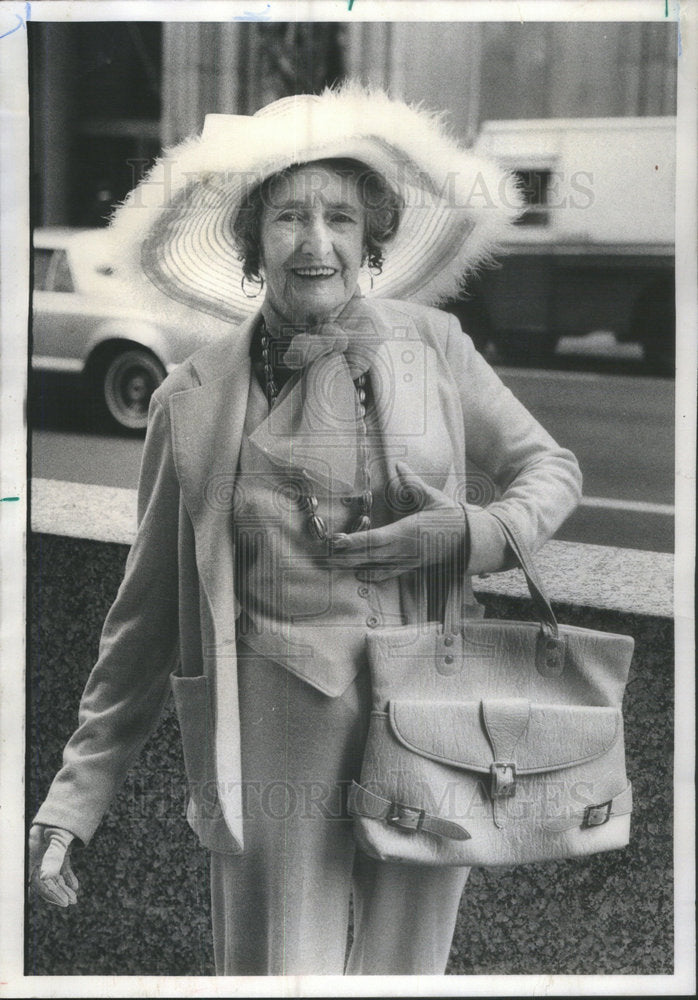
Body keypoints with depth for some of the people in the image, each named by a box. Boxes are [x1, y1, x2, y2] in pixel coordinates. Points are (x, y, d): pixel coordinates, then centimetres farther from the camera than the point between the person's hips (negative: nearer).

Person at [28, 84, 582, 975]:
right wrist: (75, 795, 5)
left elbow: (549, 468, 13)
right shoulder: (192, 401, -3)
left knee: (406, 968, 15)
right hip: (275, 742, -1)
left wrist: (468, 534, -9)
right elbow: (145, 616, 4)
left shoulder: (431, 345, 0)